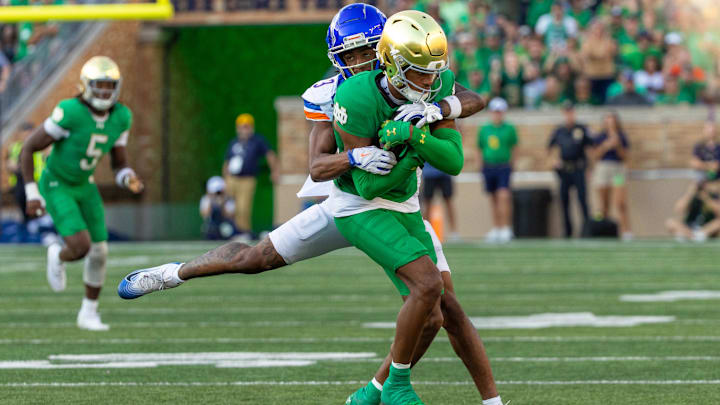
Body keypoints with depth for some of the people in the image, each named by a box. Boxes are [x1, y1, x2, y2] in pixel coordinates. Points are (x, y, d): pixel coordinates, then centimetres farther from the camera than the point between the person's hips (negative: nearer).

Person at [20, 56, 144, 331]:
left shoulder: (120, 118, -10)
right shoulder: (69, 113, -30)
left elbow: (120, 166, 0)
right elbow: (28, 149, -21)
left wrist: (130, 180, -24)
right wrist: (32, 194, -23)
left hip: (84, 185, 6)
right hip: (55, 186, -6)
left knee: (99, 253, 3)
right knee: (81, 246, -21)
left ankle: (89, 314, 24)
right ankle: (58, 256, 17)